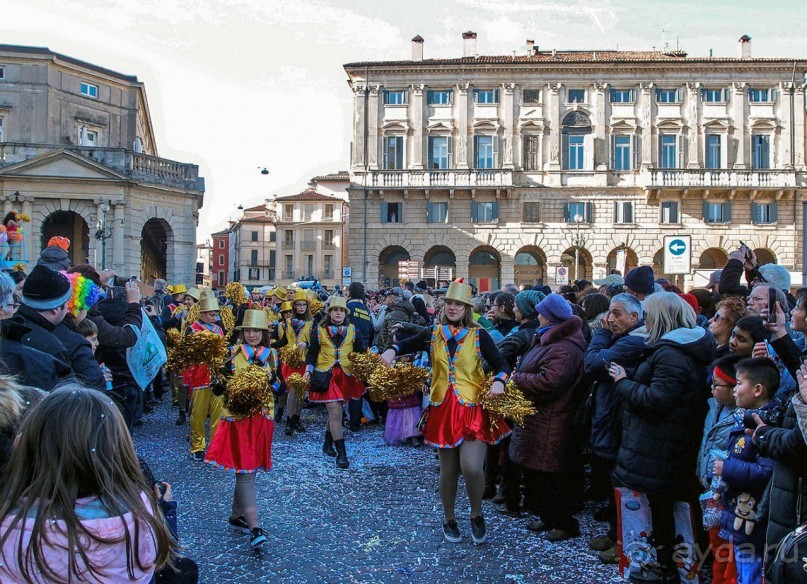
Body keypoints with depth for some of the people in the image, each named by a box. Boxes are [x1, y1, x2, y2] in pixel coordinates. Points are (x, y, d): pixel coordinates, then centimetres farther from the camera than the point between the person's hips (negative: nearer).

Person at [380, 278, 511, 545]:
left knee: (471, 467, -16)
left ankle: (477, 514, 13)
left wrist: (499, 380, -22)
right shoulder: (432, 334, 6)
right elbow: (407, 345, 17)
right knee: (448, 470, 11)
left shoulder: (479, 335, -1)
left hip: (473, 409, -2)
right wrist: (392, 350, -5)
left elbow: (501, 364, -1)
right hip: (442, 409, 3)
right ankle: (449, 519, 33)